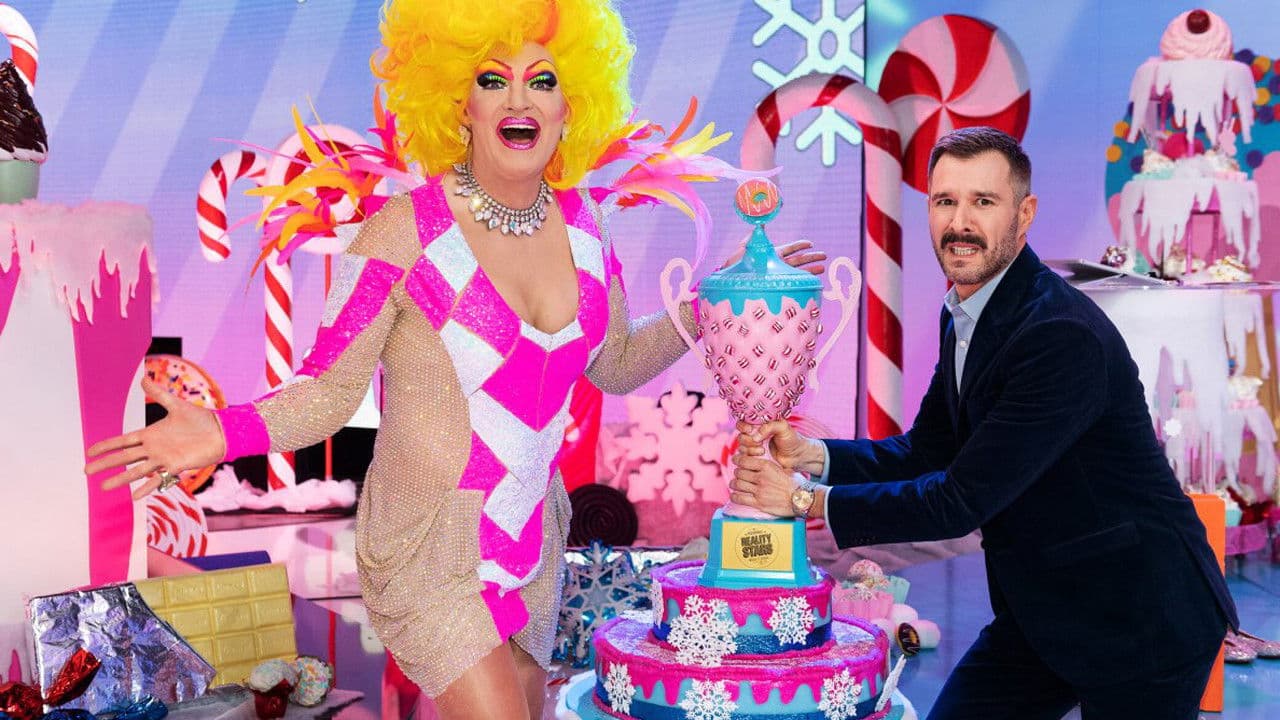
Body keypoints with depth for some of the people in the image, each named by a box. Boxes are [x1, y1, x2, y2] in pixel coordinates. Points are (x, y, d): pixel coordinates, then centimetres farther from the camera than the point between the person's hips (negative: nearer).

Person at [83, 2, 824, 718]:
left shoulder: (581, 221, -1)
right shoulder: (405, 232, -17)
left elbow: (616, 364, 13)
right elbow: (328, 391, -13)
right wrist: (225, 432, -30)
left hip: (533, 535, 6)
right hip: (429, 549, -5)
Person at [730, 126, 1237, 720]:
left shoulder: (1065, 336, -27)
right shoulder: (964, 314, 3)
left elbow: (963, 500, -27)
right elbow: (927, 450, 7)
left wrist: (805, 498, -22)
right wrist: (811, 454, -10)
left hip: (1139, 625, -8)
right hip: (1037, 612, 8)